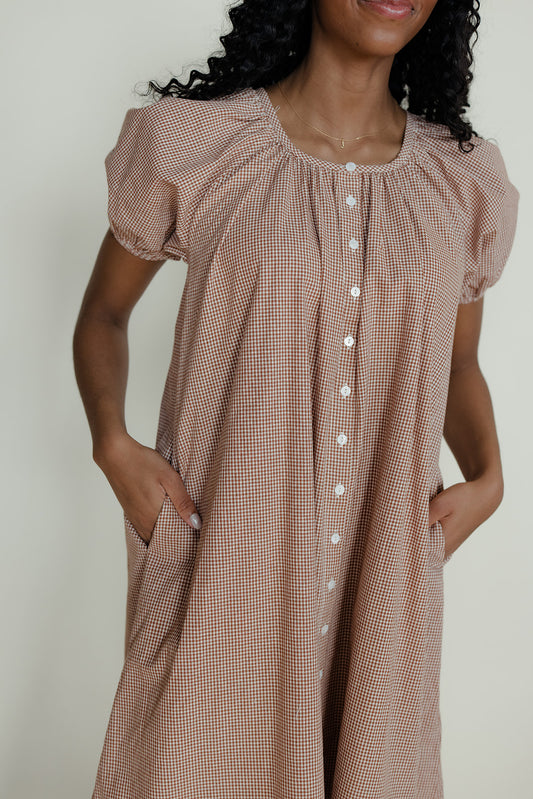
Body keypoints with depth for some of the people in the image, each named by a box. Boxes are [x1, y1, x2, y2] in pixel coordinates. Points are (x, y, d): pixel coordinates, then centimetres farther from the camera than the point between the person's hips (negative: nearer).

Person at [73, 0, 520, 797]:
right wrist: (113, 446, -9)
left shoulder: (467, 181, 3)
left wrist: (486, 477, -1)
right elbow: (103, 314, 7)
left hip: (387, 567, 3)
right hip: (222, 554, -2)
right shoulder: (190, 142, -5)